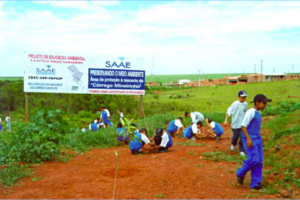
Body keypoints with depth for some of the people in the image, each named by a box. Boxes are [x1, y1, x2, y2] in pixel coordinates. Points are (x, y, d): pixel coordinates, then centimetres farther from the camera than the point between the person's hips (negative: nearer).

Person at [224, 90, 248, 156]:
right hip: (235, 124, -3)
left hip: (242, 124, 3)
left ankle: (241, 150, 9)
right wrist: (226, 120, -22)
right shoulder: (235, 103, -12)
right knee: (235, 136, 11)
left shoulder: (246, 104, 3)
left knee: (242, 137, -5)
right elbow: (229, 111, -15)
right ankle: (233, 144, 44)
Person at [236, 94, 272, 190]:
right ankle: (240, 173, 12)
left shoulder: (258, 113, 12)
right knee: (253, 160, -12)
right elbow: (243, 125, -16)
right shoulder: (250, 112, -13)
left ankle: (255, 183, 11)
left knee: (259, 161, 5)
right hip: (250, 139, -8)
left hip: (258, 139, 8)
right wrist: (248, 139, -21)